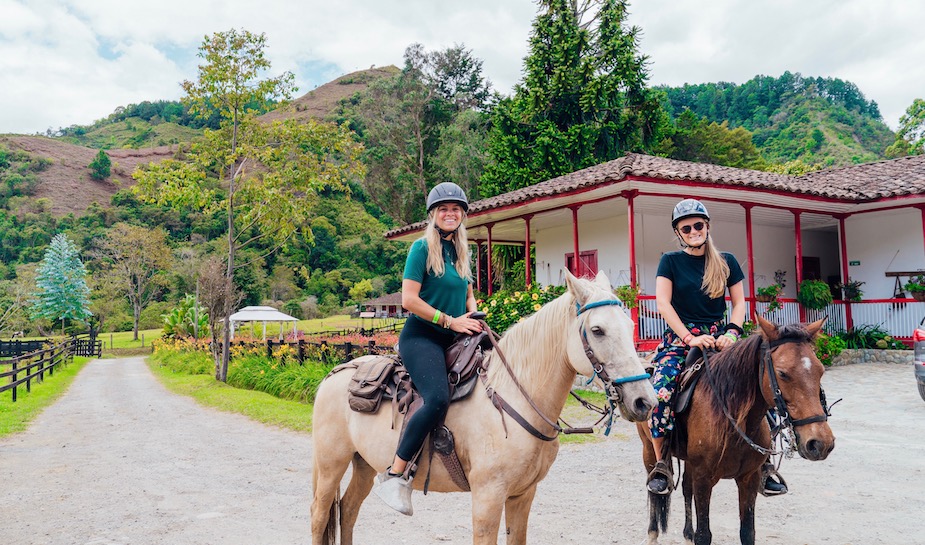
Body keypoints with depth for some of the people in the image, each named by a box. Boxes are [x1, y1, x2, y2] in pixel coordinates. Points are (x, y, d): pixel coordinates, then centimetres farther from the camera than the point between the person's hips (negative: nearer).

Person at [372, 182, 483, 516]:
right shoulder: (422, 248, -6)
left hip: (452, 339, 8)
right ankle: (395, 476, -19)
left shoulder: (460, 252, 15)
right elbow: (409, 300, -13)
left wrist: (473, 319, 5)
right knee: (438, 399, -29)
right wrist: (450, 321, -14)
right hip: (421, 336, -8)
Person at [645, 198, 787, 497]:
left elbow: (739, 302, 11)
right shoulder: (670, 261, 4)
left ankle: (762, 464, 0)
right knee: (660, 391, -28)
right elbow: (663, 304, -4)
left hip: (718, 336, 2)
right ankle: (661, 465, -12)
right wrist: (690, 338, -14)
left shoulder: (726, 261, 11)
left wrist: (732, 332, -9)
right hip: (680, 337, -2)